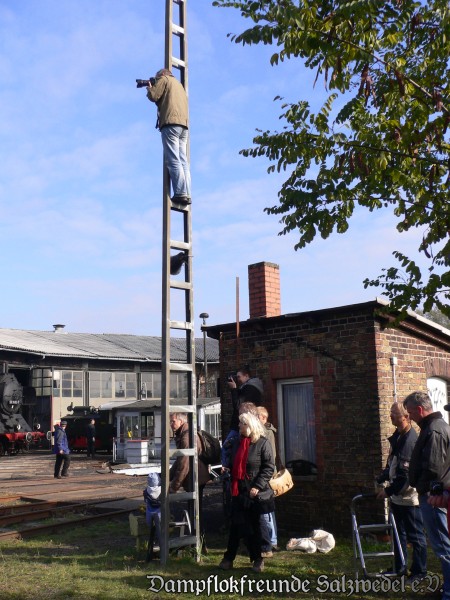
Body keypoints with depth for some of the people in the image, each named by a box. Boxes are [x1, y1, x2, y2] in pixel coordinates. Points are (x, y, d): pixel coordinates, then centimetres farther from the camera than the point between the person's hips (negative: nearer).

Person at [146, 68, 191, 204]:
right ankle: (187, 194, -6)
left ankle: (180, 193, -21)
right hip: (184, 124, 8)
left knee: (173, 160, -13)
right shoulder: (179, 84, 32)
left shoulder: (164, 79, 8)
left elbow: (153, 96, -2)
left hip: (171, 123, -8)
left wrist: (150, 89, 18)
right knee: (183, 161, 2)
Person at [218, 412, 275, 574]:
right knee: (236, 525, 6)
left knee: (253, 526, 6)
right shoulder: (238, 442, 9)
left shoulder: (263, 443, -10)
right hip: (239, 491, 5)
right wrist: (232, 484, 14)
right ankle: (228, 558, 13)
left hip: (255, 493, -5)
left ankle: (257, 559, 20)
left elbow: (269, 467, -13)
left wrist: (257, 486, -18)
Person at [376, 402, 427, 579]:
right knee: (399, 533, 19)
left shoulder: (411, 440, -20)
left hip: (409, 497, -9)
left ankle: (419, 572, 16)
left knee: (415, 536, 4)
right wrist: (380, 480, 14)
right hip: (397, 496, 9)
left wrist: (388, 490, -17)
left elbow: (406, 475, -21)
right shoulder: (397, 437, 9)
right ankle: (399, 568, 31)